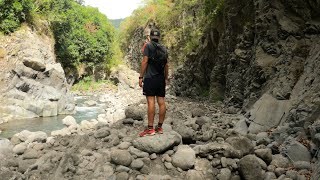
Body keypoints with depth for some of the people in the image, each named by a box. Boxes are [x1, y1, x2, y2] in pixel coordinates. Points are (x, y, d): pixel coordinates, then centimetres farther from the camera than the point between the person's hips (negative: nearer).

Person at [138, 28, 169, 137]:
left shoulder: (148, 46, -2)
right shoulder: (163, 48, 14)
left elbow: (145, 61, -9)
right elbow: (166, 65, 15)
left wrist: (141, 77, -6)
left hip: (150, 78, -6)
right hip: (161, 78, 6)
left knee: (151, 101, -10)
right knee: (161, 102, 4)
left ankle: (150, 129, -11)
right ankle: (160, 127, 9)